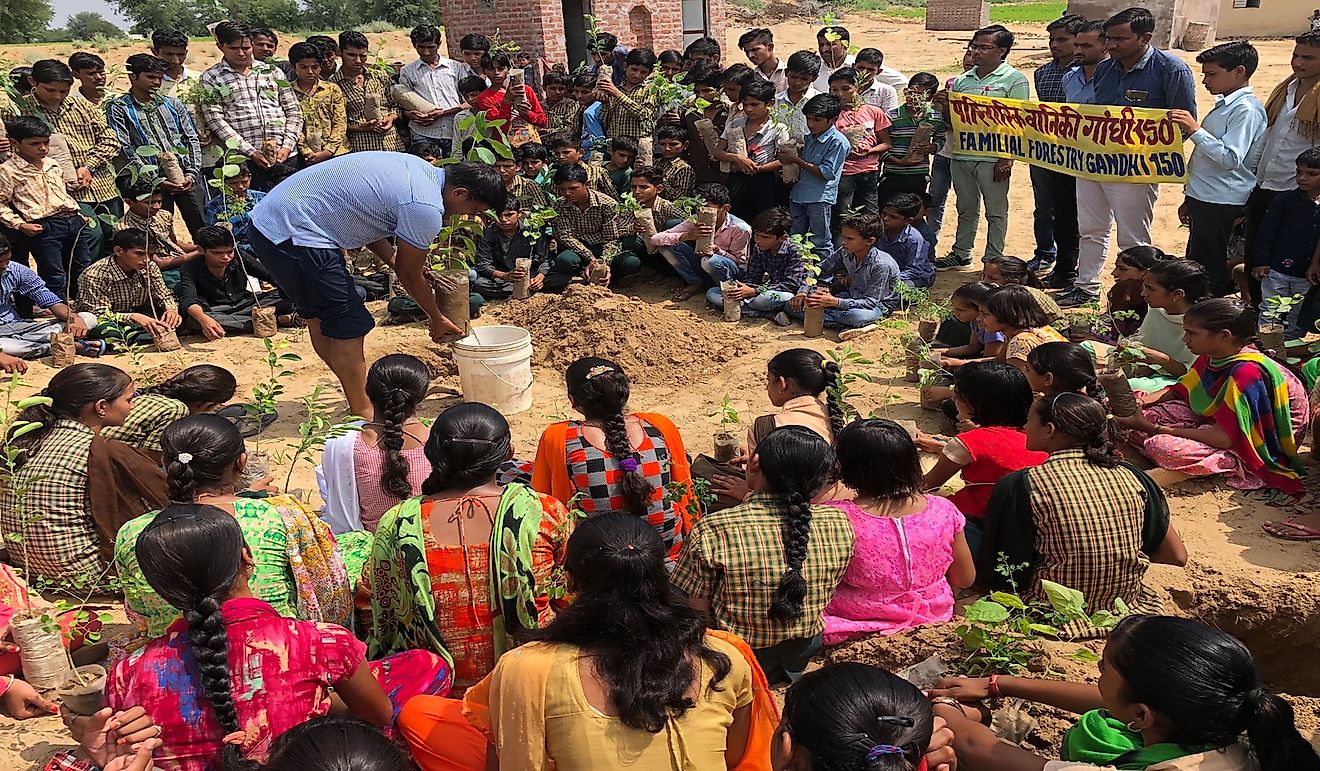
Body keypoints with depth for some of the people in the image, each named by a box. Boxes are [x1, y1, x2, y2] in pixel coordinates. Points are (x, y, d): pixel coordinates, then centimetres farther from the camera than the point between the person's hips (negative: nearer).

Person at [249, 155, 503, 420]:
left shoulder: (419, 168, 9)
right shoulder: (426, 208, -19)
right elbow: (409, 274, -5)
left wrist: (392, 256, 10)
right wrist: (437, 320, 10)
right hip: (294, 237, -11)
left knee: (319, 319, 20)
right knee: (349, 327, -1)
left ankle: (360, 393, 35)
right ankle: (363, 415, 10)